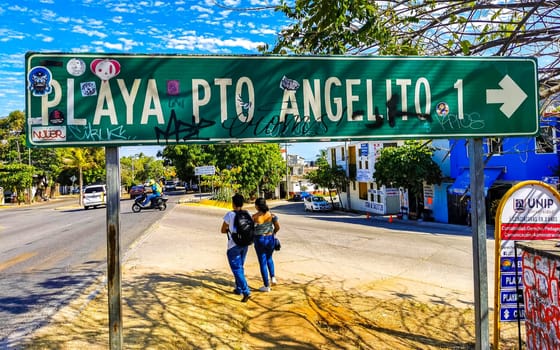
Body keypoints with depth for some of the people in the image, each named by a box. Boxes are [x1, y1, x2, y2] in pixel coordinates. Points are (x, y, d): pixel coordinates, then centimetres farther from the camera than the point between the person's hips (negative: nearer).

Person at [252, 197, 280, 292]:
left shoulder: (254, 217, -15)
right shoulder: (272, 215, -7)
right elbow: (277, 227, -3)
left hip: (259, 240, -3)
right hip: (270, 239, 3)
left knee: (262, 262, 8)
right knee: (269, 258, 29)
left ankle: (266, 286, 14)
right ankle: (273, 277, 17)